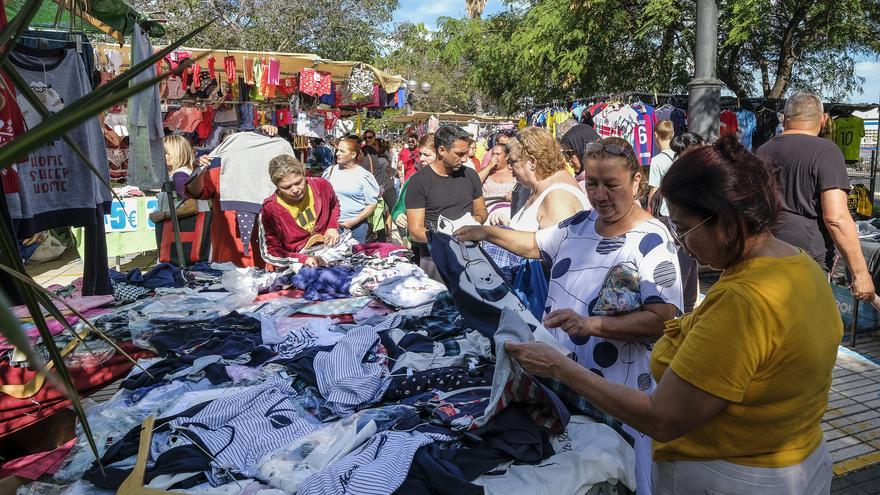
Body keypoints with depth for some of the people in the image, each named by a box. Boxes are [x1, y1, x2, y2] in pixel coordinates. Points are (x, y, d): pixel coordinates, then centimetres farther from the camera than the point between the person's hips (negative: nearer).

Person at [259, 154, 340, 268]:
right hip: (297, 264, -4)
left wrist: (333, 227, 1)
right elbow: (269, 252, -11)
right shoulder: (270, 211, -18)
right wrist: (303, 259, -23)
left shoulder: (322, 186, -6)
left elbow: (334, 205, 19)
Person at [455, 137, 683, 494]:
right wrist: (488, 233, 12)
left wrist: (592, 324, -31)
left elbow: (664, 318, -23)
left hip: (616, 392, -6)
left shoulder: (651, 240, -16)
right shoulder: (581, 223, 5)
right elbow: (537, 245, 23)